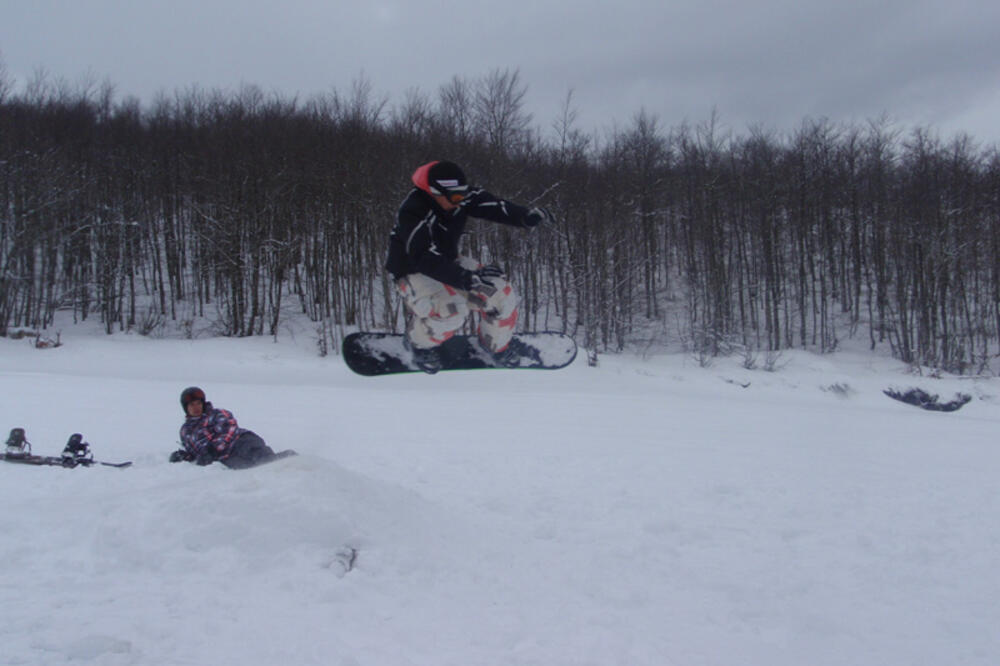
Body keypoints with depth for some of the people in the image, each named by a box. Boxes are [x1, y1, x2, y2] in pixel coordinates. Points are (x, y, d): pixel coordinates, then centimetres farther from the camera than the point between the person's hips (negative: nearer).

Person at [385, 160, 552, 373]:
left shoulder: (460, 196, -14)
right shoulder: (412, 213, -33)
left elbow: (493, 205, -14)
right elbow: (425, 259, -40)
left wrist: (525, 215, -35)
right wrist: (467, 279, -49)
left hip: (449, 261, 7)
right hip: (414, 272, -7)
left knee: (501, 292, -6)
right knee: (453, 309, -33)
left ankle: (497, 345, 21)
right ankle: (418, 341, -2)